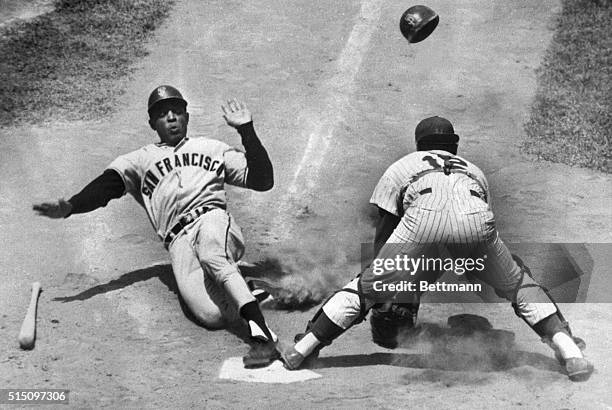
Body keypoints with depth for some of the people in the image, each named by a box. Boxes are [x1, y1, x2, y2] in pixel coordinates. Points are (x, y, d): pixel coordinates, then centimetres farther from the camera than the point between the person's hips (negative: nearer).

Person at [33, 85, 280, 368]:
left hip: (214, 220, 0)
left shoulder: (212, 149, 28)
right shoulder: (139, 160, 28)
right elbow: (106, 186, 9)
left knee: (210, 253, -41)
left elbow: (262, 180, 19)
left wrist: (246, 130, 11)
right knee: (212, 315, -30)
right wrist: (69, 207, -11)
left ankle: (260, 331, -46)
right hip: (178, 241, 0)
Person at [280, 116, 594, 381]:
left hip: (423, 221, -1)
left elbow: (384, 236, 32)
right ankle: (568, 350, 13)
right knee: (518, 284, 25)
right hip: (476, 223, 2)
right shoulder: (473, 169, 43)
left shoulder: (400, 168, 37)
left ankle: (302, 349, 12)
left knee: (366, 286, 14)